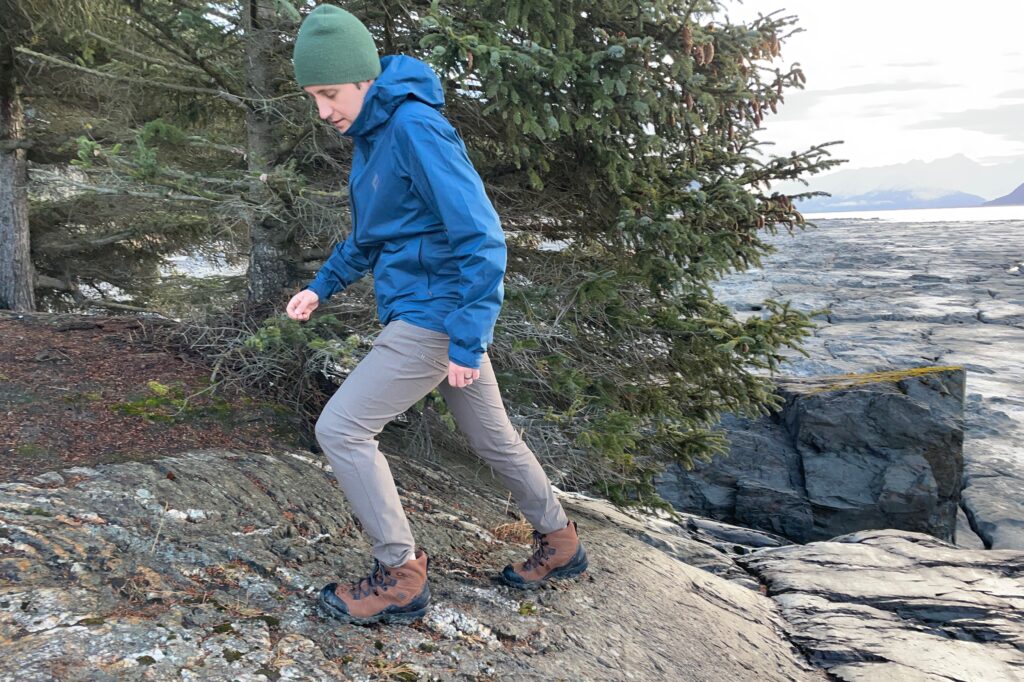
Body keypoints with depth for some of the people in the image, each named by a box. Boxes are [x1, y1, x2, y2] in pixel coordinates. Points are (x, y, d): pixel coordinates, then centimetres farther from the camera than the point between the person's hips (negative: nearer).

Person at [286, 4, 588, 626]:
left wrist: (466, 342, -23)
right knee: (492, 436, 19)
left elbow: (482, 237, -24)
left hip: (437, 313, -9)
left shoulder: (417, 129, -20)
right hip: (429, 313, 9)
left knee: (340, 429, -7)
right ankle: (560, 544, 36)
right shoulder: (369, 133, 10)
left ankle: (401, 576, 6)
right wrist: (322, 286, 12)